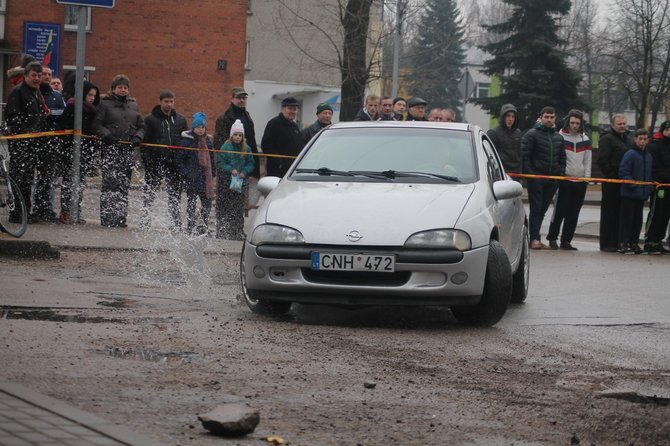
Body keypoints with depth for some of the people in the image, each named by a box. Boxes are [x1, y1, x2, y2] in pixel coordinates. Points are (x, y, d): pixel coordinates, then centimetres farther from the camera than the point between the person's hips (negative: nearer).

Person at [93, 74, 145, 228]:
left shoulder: (133, 106, 19)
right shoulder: (105, 103, 4)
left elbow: (141, 126, 20)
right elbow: (97, 124, -3)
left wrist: (137, 137, 1)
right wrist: (107, 135, -17)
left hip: (128, 150, 5)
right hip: (111, 148, -5)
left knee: (124, 185, 3)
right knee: (110, 182, -13)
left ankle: (121, 217, 6)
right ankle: (107, 217, -12)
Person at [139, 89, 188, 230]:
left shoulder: (180, 120, 11)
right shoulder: (150, 119, 1)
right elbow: (144, 141, -3)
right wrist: (146, 161, -12)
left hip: (175, 164, 3)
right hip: (155, 163, -3)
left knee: (175, 196, 5)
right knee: (149, 195, 2)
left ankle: (176, 223, 9)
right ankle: (145, 222, 8)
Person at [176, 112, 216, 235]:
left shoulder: (207, 141, 11)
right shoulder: (187, 141, -6)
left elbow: (211, 159, 18)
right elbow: (179, 160, -6)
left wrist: (212, 175, 11)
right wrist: (186, 174, -13)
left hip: (205, 178, 5)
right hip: (192, 179, -5)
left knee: (207, 203, 2)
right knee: (191, 204, 2)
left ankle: (203, 225, 10)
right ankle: (191, 227, 7)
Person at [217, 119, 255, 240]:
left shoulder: (246, 148, 7)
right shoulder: (226, 147, -2)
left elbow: (251, 163, 9)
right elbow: (221, 163, -2)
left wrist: (245, 172, -8)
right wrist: (231, 170, -16)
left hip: (240, 181, 2)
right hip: (227, 181, -2)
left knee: (239, 207, 0)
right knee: (227, 206, -3)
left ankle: (239, 231, 4)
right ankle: (225, 230, 1)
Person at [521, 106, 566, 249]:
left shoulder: (559, 137, 17)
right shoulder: (532, 134, -1)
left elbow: (562, 157, 21)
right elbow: (525, 156, -6)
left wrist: (561, 173, 8)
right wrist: (528, 174, -12)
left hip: (552, 179, 5)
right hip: (536, 177, -5)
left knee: (543, 209, 7)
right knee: (536, 208, -8)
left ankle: (535, 238, 12)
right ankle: (534, 239, -10)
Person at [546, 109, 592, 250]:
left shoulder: (585, 140, 12)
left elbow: (587, 161, 15)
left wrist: (587, 177, 5)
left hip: (580, 180, 4)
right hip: (564, 179, -4)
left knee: (573, 213, 4)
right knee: (560, 211, -6)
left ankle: (566, 240, 9)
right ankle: (552, 238, 3)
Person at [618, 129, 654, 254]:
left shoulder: (648, 156, 13)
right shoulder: (630, 154, -10)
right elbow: (623, 173, -15)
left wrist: (650, 188, 8)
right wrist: (632, 184, -21)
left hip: (642, 194, 7)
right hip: (629, 194, -7)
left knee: (638, 220, 11)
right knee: (627, 219, -4)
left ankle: (634, 243, 19)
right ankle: (623, 244, -2)